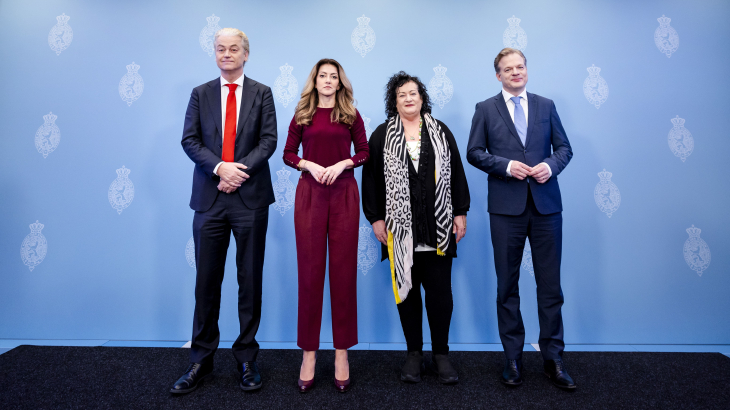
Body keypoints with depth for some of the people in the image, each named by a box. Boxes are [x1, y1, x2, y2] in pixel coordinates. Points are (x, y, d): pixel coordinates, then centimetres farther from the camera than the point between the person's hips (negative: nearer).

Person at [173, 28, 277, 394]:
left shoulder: (261, 93, 9)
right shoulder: (200, 94, 13)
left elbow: (269, 139, -2)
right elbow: (189, 140, 3)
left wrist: (240, 170, -14)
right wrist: (220, 167, -13)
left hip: (250, 198, -1)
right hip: (210, 199, 2)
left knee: (250, 279, 5)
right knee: (206, 281, 6)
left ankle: (247, 359, 19)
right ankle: (201, 361, 19)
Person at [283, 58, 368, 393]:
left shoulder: (351, 115, 9)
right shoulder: (302, 115, 9)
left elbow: (364, 153, 8)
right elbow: (288, 154, 8)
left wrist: (343, 164, -10)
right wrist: (309, 165, -10)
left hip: (344, 193, 0)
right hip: (309, 193, 0)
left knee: (343, 270, 2)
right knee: (310, 270, 2)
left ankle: (342, 352, 14)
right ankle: (309, 352, 13)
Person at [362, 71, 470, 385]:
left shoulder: (441, 132, 11)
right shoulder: (382, 135, 7)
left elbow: (456, 173, 10)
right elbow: (371, 177, 5)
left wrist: (460, 212, 4)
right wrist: (375, 218, -1)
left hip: (438, 227, 1)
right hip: (400, 228, 0)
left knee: (440, 290, 2)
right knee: (407, 288, 7)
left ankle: (441, 354, 18)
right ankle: (414, 353, 21)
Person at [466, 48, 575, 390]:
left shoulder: (546, 105, 13)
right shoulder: (485, 109, 7)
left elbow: (564, 147, 12)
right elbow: (474, 152, 2)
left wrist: (551, 165, -9)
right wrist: (506, 165, -13)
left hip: (546, 204, 2)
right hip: (506, 206, -1)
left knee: (550, 285, 5)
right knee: (507, 286, 7)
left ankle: (553, 359, 20)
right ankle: (513, 358, 21)